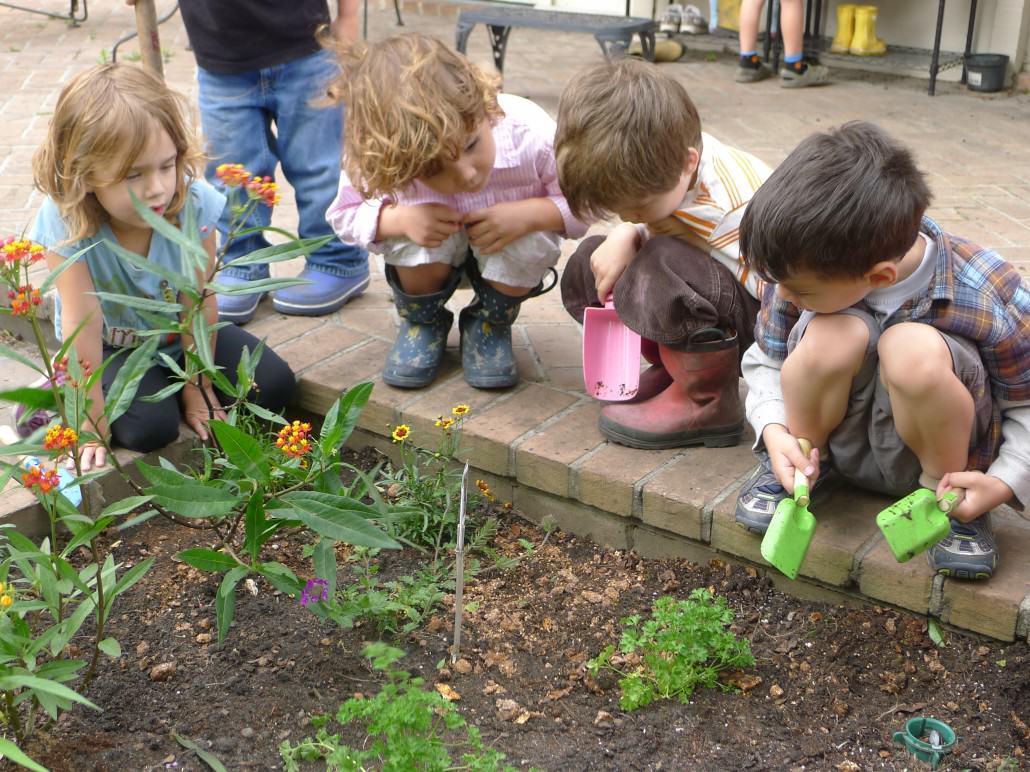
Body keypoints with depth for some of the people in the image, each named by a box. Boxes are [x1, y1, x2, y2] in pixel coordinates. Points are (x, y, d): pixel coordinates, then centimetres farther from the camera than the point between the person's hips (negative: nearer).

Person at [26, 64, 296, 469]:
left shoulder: (194, 203, -29)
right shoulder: (66, 221, -32)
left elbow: (199, 302, -21)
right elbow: (82, 322, -30)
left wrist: (197, 386, -13)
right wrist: (93, 424, -26)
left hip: (183, 336, 3)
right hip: (111, 347, -3)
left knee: (274, 385, -8)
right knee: (151, 427, -25)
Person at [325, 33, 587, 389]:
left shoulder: (532, 136, -35)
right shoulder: (370, 160, -33)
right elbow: (344, 215, -14)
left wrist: (528, 215, -39)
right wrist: (399, 220, -36)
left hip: (508, 253, 0)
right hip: (431, 253, 0)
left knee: (531, 245, -33)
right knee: (414, 239, -34)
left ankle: (490, 325, 3)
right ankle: (423, 321, 3)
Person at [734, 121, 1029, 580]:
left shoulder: (990, 301, -24)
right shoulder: (812, 270, -16)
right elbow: (765, 360, 0)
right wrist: (775, 431, -16)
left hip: (931, 451, -2)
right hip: (843, 444, 2)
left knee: (914, 349, -37)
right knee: (833, 335, -32)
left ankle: (946, 492, -9)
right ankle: (800, 462, -3)